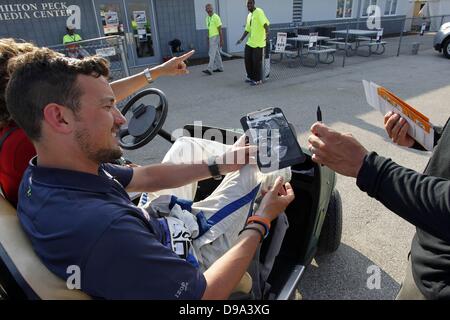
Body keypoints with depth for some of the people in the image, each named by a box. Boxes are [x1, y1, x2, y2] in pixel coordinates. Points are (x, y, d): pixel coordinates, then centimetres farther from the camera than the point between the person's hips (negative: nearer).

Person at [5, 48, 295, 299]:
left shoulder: (41, 175, -12)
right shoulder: (101, 229, -43)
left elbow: (146, 178, -2)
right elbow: (206, 294, -31)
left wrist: (219, 165, -4)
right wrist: (261, 221, -19)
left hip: (152, 234, 7)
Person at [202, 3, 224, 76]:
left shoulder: (216, 17, -10)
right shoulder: (207, 18, 14)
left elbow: (220, 29, -12)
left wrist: (221, 40, -16)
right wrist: (208, 40, 19)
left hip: (215, 37, -8)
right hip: (211, 38, 8)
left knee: (212, 54, -13)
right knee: (216, 53, 12)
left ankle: (209, 70, -16)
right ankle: (220, 68, 20)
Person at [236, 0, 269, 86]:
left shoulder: (259, 12, -9)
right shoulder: (249, 15, 16)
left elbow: (265, 23, -22)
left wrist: (267, 33, -38)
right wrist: (241, 39, 18)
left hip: (258, 42, -8)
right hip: (250, 42, 8)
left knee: (256, 61, -4)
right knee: (247, 59, 10)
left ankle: (258, 80, 9)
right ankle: (251, 76, 26)